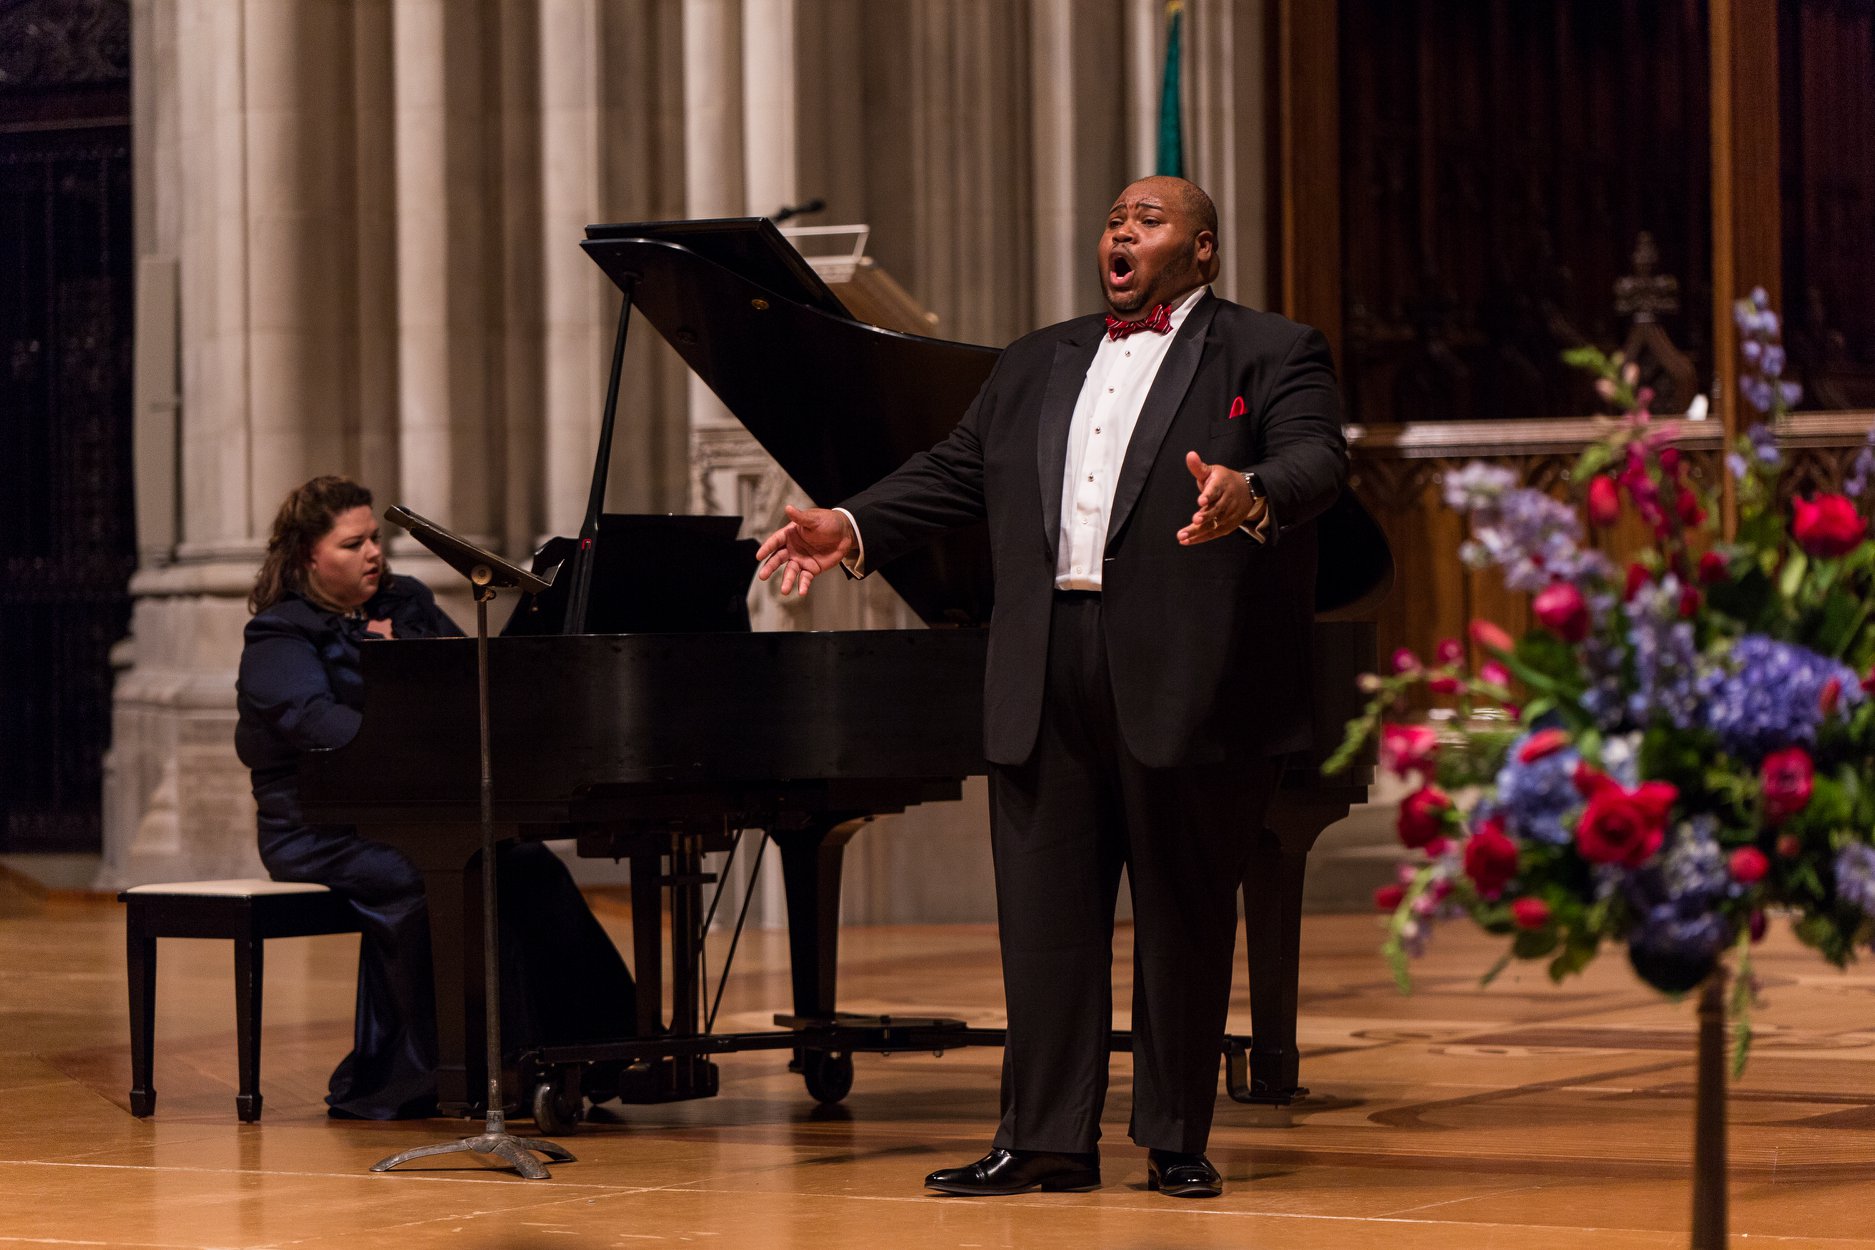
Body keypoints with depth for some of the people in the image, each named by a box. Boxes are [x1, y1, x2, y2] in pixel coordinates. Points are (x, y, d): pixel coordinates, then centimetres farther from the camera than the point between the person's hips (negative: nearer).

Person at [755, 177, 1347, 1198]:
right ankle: (1046, 1136, 8)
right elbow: (953, 471, 18)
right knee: (1043, 911, 3)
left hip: (1188, 682, -5)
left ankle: (1177, 1140, 11)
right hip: (1048, 686, 5)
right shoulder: (1035, 366, 22)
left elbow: (1315, 459, -12)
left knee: (1183, 914, 2)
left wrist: (1249, 497, -34)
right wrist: (853, 527, 2)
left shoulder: (1273, 354, 4)